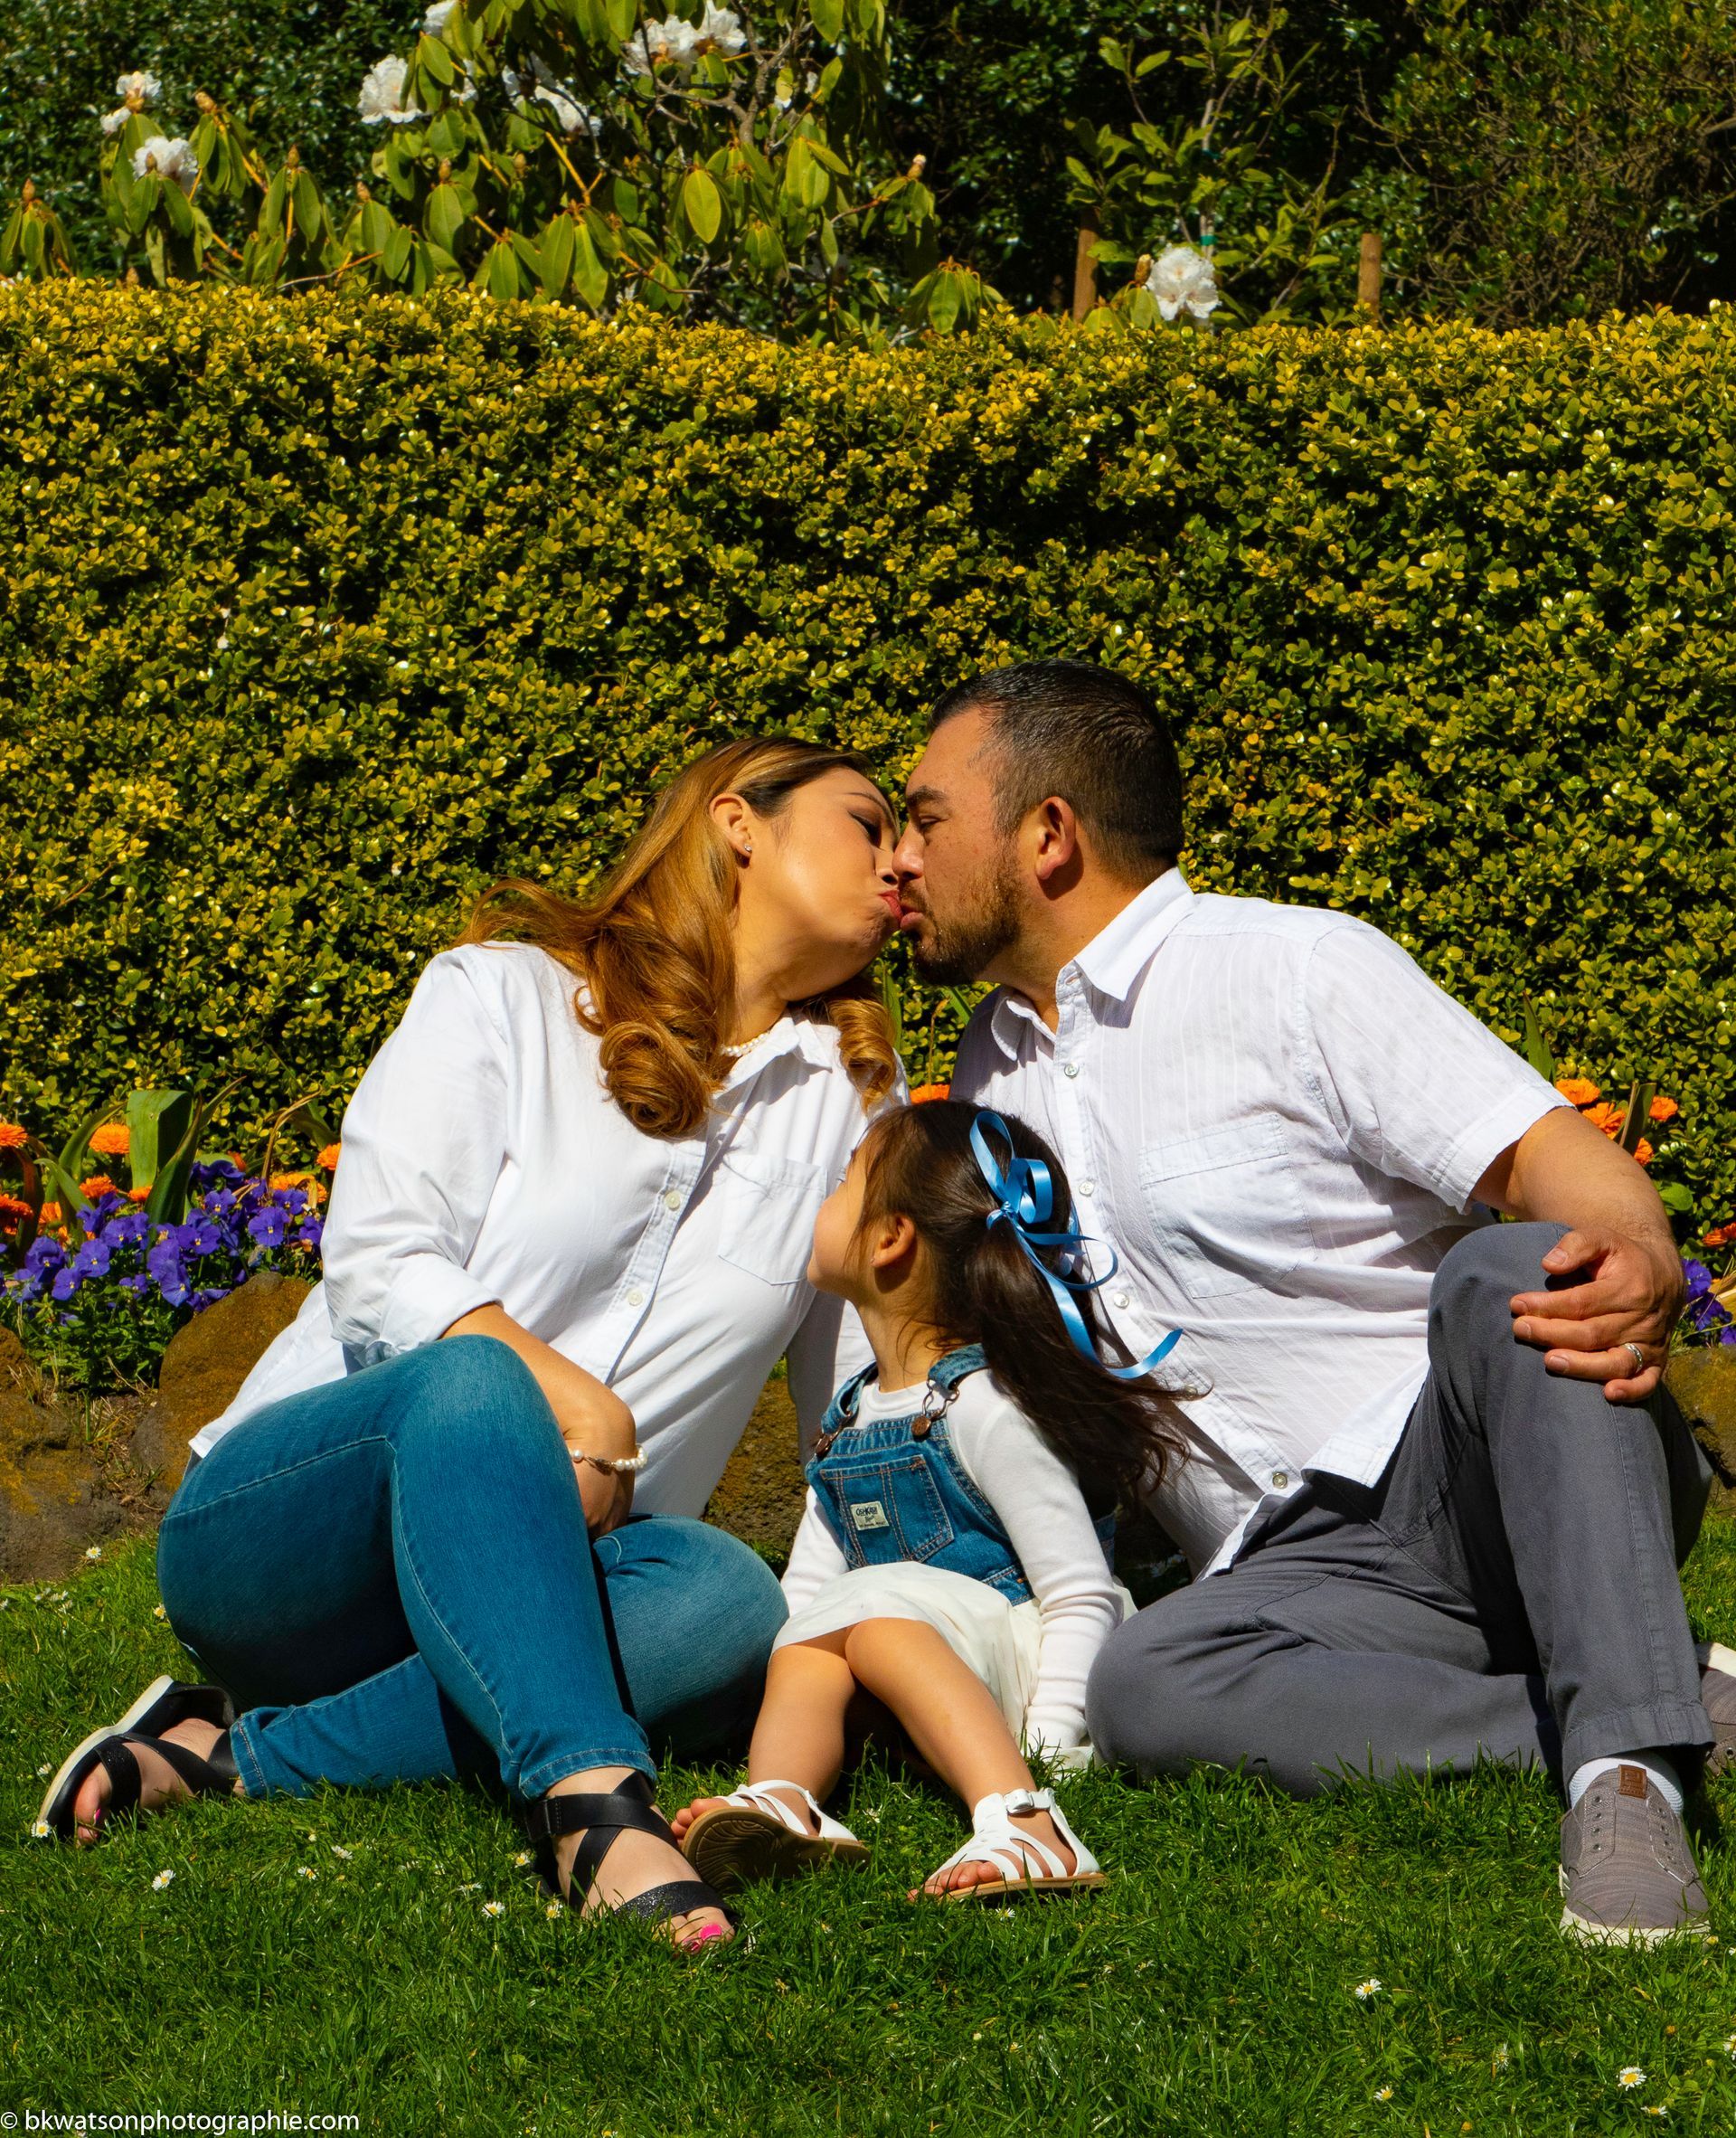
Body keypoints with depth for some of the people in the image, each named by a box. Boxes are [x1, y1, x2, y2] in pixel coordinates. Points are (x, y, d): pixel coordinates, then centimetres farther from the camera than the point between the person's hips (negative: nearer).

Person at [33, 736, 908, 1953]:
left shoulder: (854, 1099, 16)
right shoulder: (502, 995, 3)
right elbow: (379, 1266, -9)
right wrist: (560, 1393, -24)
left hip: (503, 1593, 4)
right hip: (274, 1528, -3)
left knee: (729, 1600, -32)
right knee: (468, 1377, -38)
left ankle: (242, 1760, -33)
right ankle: (593, 1800, -56)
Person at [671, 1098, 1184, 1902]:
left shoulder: (982, 1408, -11)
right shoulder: (850, 1418, 16)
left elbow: (1082, 1597, -14)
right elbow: (805, 1585, 18)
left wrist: (1044, 1746, -23)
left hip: (1022, 1653, -7)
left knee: (876, 1610, -32)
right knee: (803, 1645, -17)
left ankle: (1024, 1825, -55)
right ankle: (779, 1796, -48)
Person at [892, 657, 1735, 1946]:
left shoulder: (1298, 969, -1)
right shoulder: (997, 1075, 21)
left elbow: (1558, 1160, -12)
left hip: (1484, 1474, -4)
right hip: (1304, 1566, 4)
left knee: (1514, 1272, -37)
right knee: (1142, 1686, -31)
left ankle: (1629, 1755, -43)